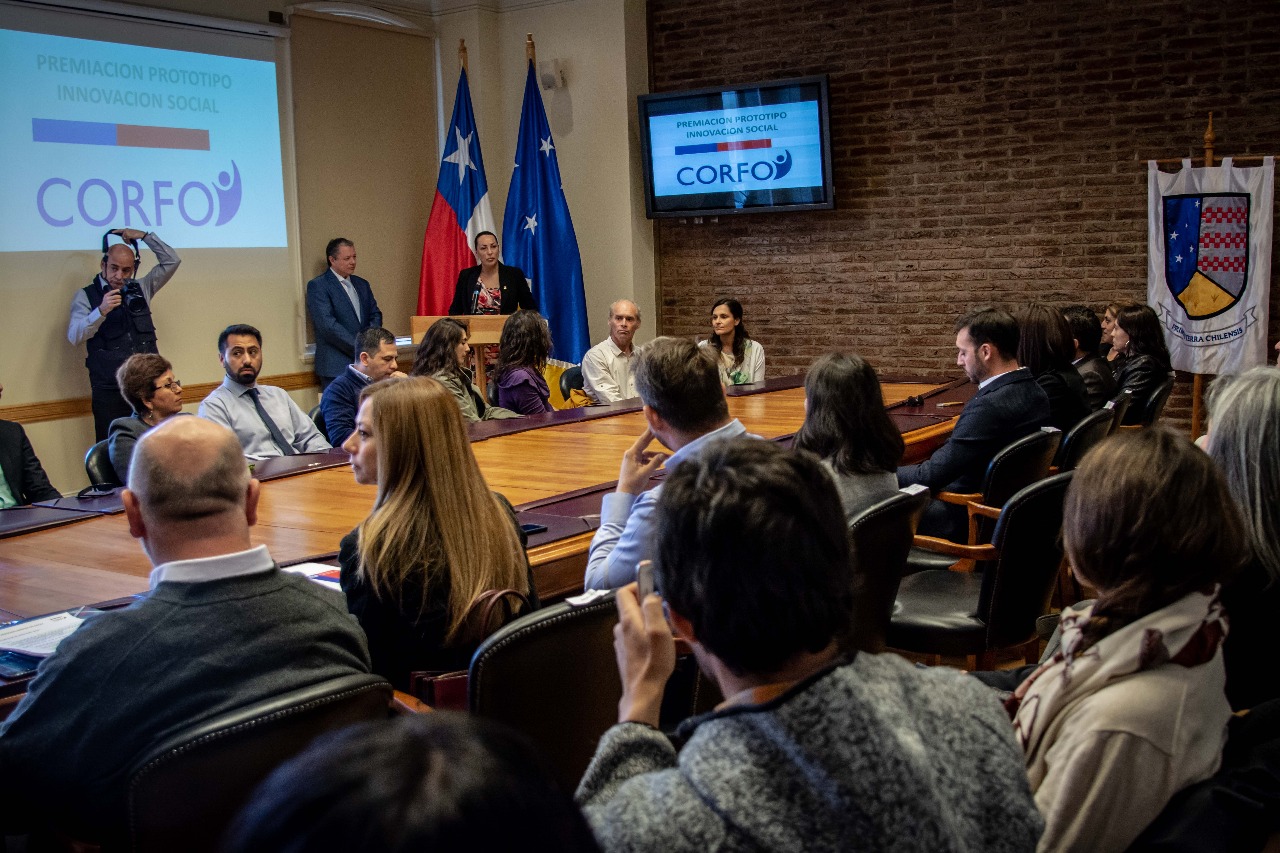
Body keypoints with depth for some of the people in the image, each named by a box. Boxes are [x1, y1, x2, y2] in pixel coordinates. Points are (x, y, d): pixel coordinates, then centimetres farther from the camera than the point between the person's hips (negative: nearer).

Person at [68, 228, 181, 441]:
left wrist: (144, 236, 6)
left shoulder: (141, 289, 15)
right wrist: (101, 311, -24)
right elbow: (74, 337, -10)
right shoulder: (85, 296, 4)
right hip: (109, 390, -3)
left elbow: (172, 261, 13)